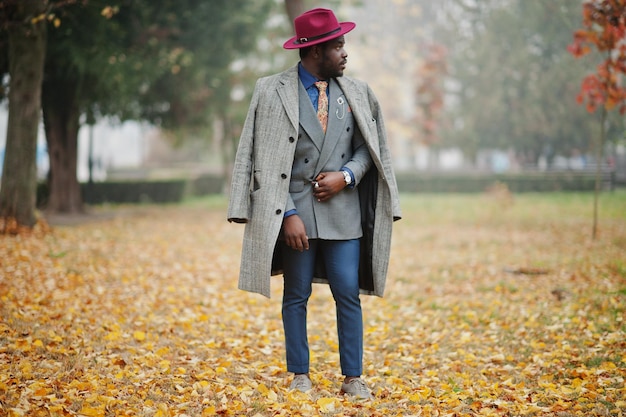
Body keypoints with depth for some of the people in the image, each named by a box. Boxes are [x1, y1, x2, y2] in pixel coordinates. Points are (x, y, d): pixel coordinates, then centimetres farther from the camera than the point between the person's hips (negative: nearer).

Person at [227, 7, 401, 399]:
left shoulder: (357, 93, 8)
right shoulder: (272, 91, -3)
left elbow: (369, 147, 14)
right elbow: (266, 161, -4)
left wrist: (346, 175, -7)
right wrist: (287, 214, -11)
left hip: (343, 209, 2)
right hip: (295, 209, -2)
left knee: (349, 294, 0)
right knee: (296, 296, 6)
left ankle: (353, 378, 9)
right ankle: (300, 376, 16)